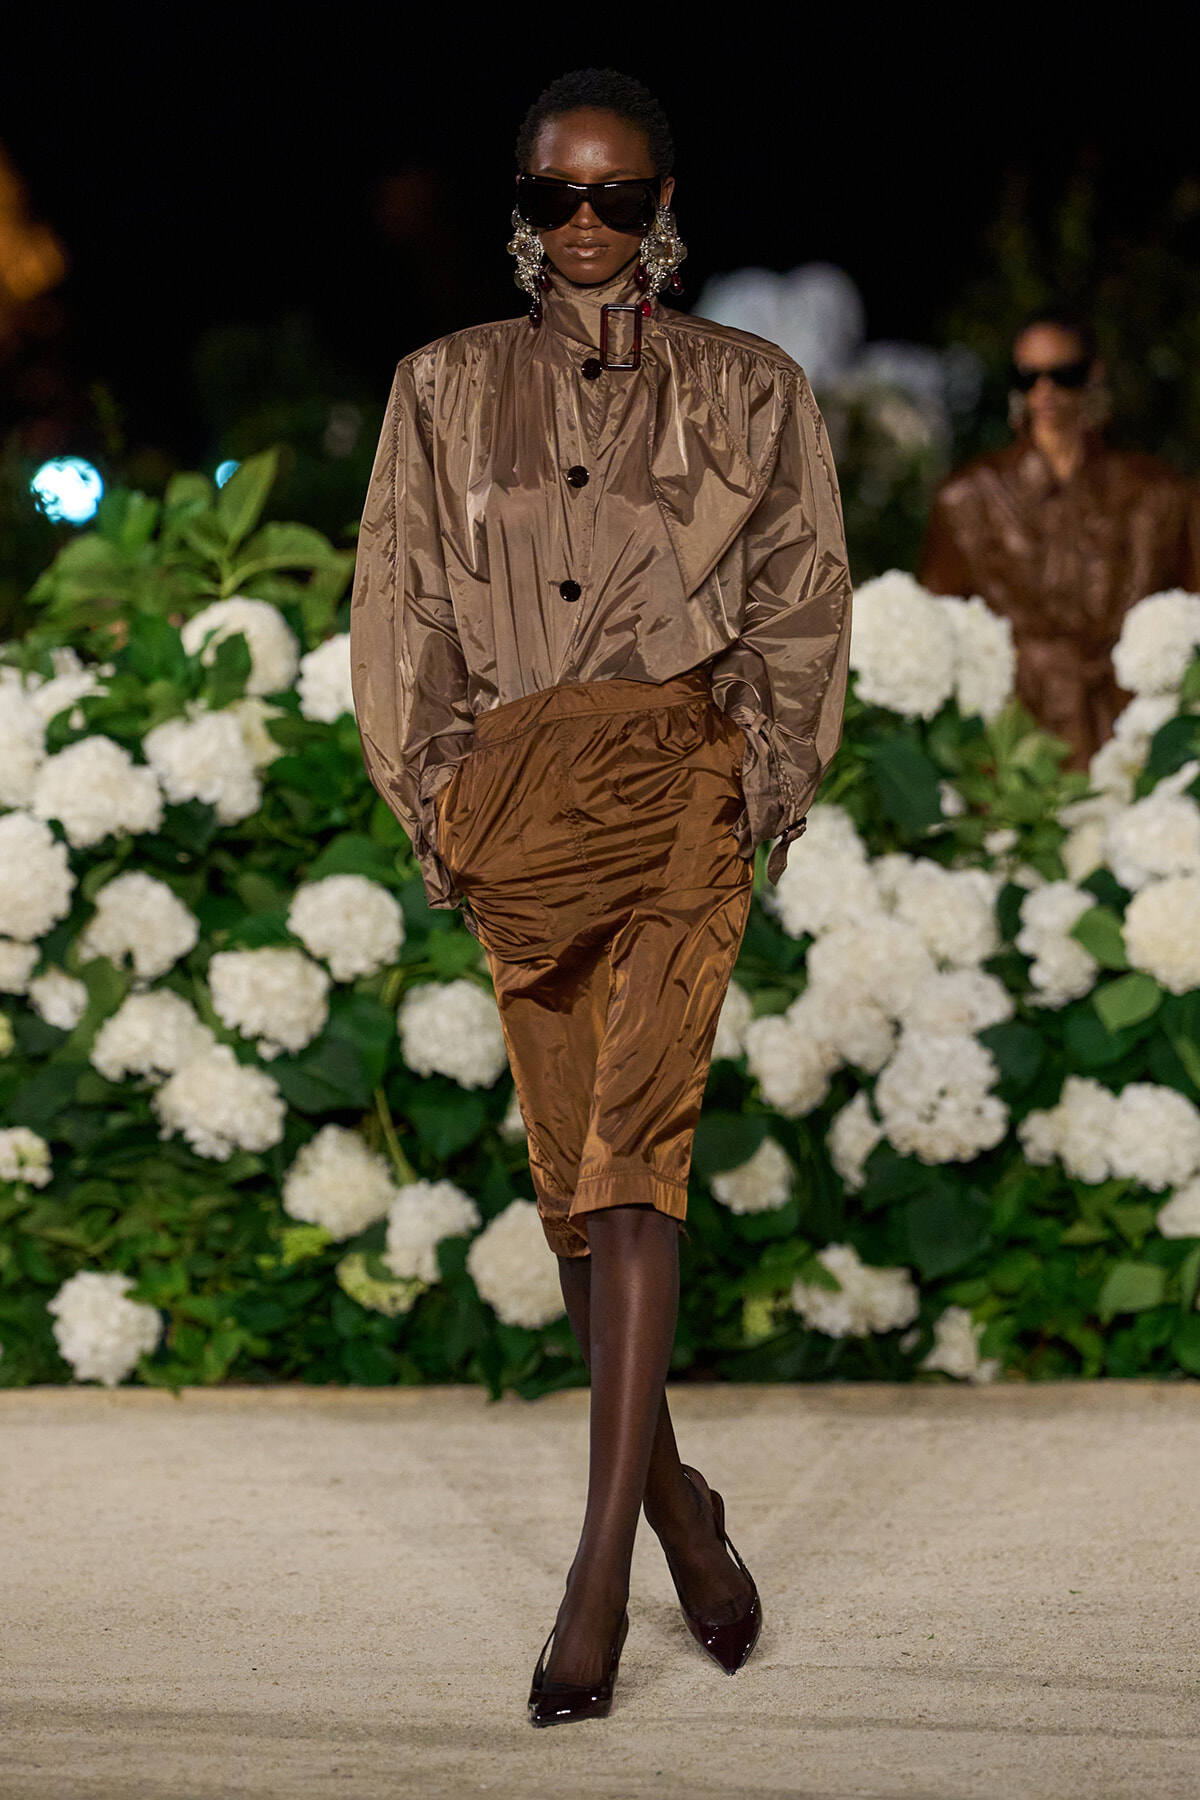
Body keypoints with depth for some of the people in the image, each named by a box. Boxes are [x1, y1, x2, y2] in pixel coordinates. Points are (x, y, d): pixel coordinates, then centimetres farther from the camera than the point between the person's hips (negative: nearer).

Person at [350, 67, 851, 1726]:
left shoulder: (751, 393, 11)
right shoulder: (449, 390, 14)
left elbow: (803, 609, 11)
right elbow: (402, 608, 13)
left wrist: (762, 795, 1)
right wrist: (436, 796, 3)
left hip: (681, 778, -3)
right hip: (516, 791, 3)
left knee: (631, 1153, -16)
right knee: (574, 1169, 3)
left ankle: (601, 1574, -20)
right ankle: (678, 1504, 19)